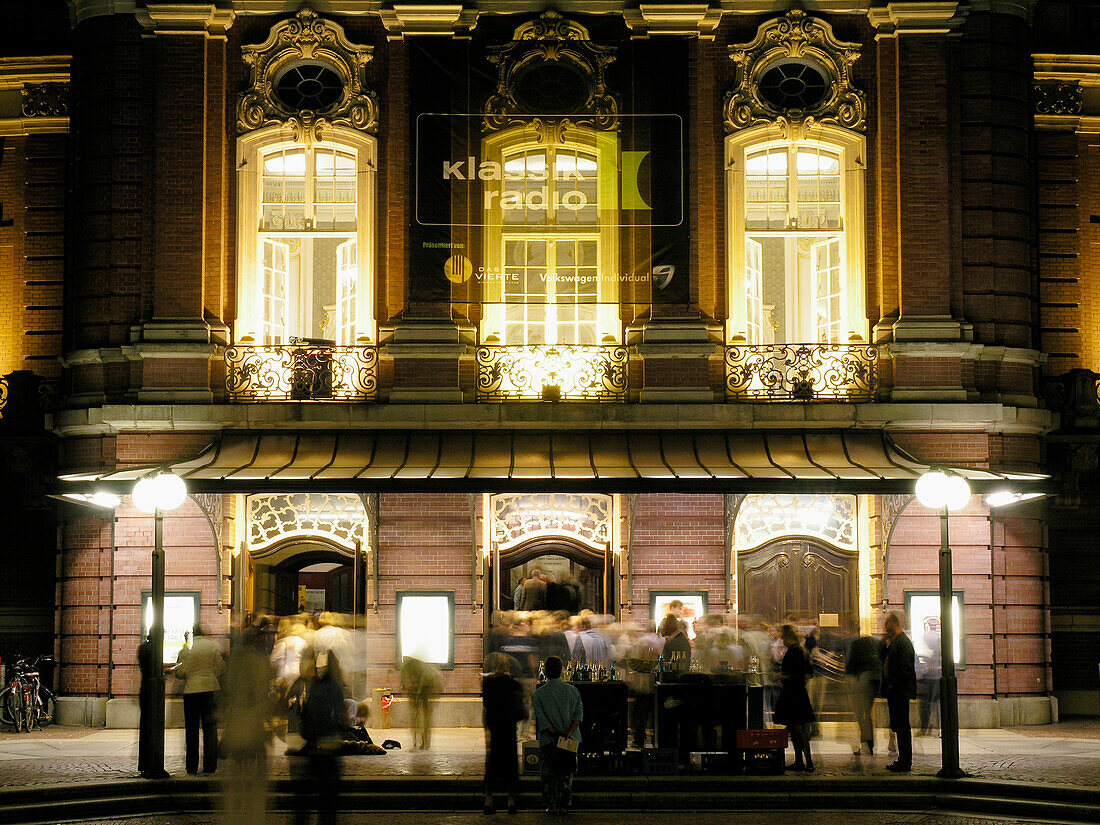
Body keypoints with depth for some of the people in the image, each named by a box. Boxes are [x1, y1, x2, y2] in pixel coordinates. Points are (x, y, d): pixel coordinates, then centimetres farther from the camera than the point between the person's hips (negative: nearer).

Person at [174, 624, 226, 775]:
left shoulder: (186, 649, -6)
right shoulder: (213, 646, 0)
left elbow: (180, 673, -4)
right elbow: (221, 669, 3)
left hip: (191, 690, -1)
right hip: (210, 689, 1)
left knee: (191, 730, 6)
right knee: (210, 729, 7)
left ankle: (192, 766, 6)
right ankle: (209, 766, 4)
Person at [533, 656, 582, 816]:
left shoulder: (539, 693, -5)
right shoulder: (572, 690, 2)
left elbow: (541, 720, -12)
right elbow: (578, 714, -7)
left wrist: (557, 734, -13)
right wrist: (568, 734, -14)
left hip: (549, 740, -2)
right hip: (570, 740, 2)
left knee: (549, 773, 7)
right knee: (566, 773, 10)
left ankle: (552, 805, 4)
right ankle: (564, 805, 9)